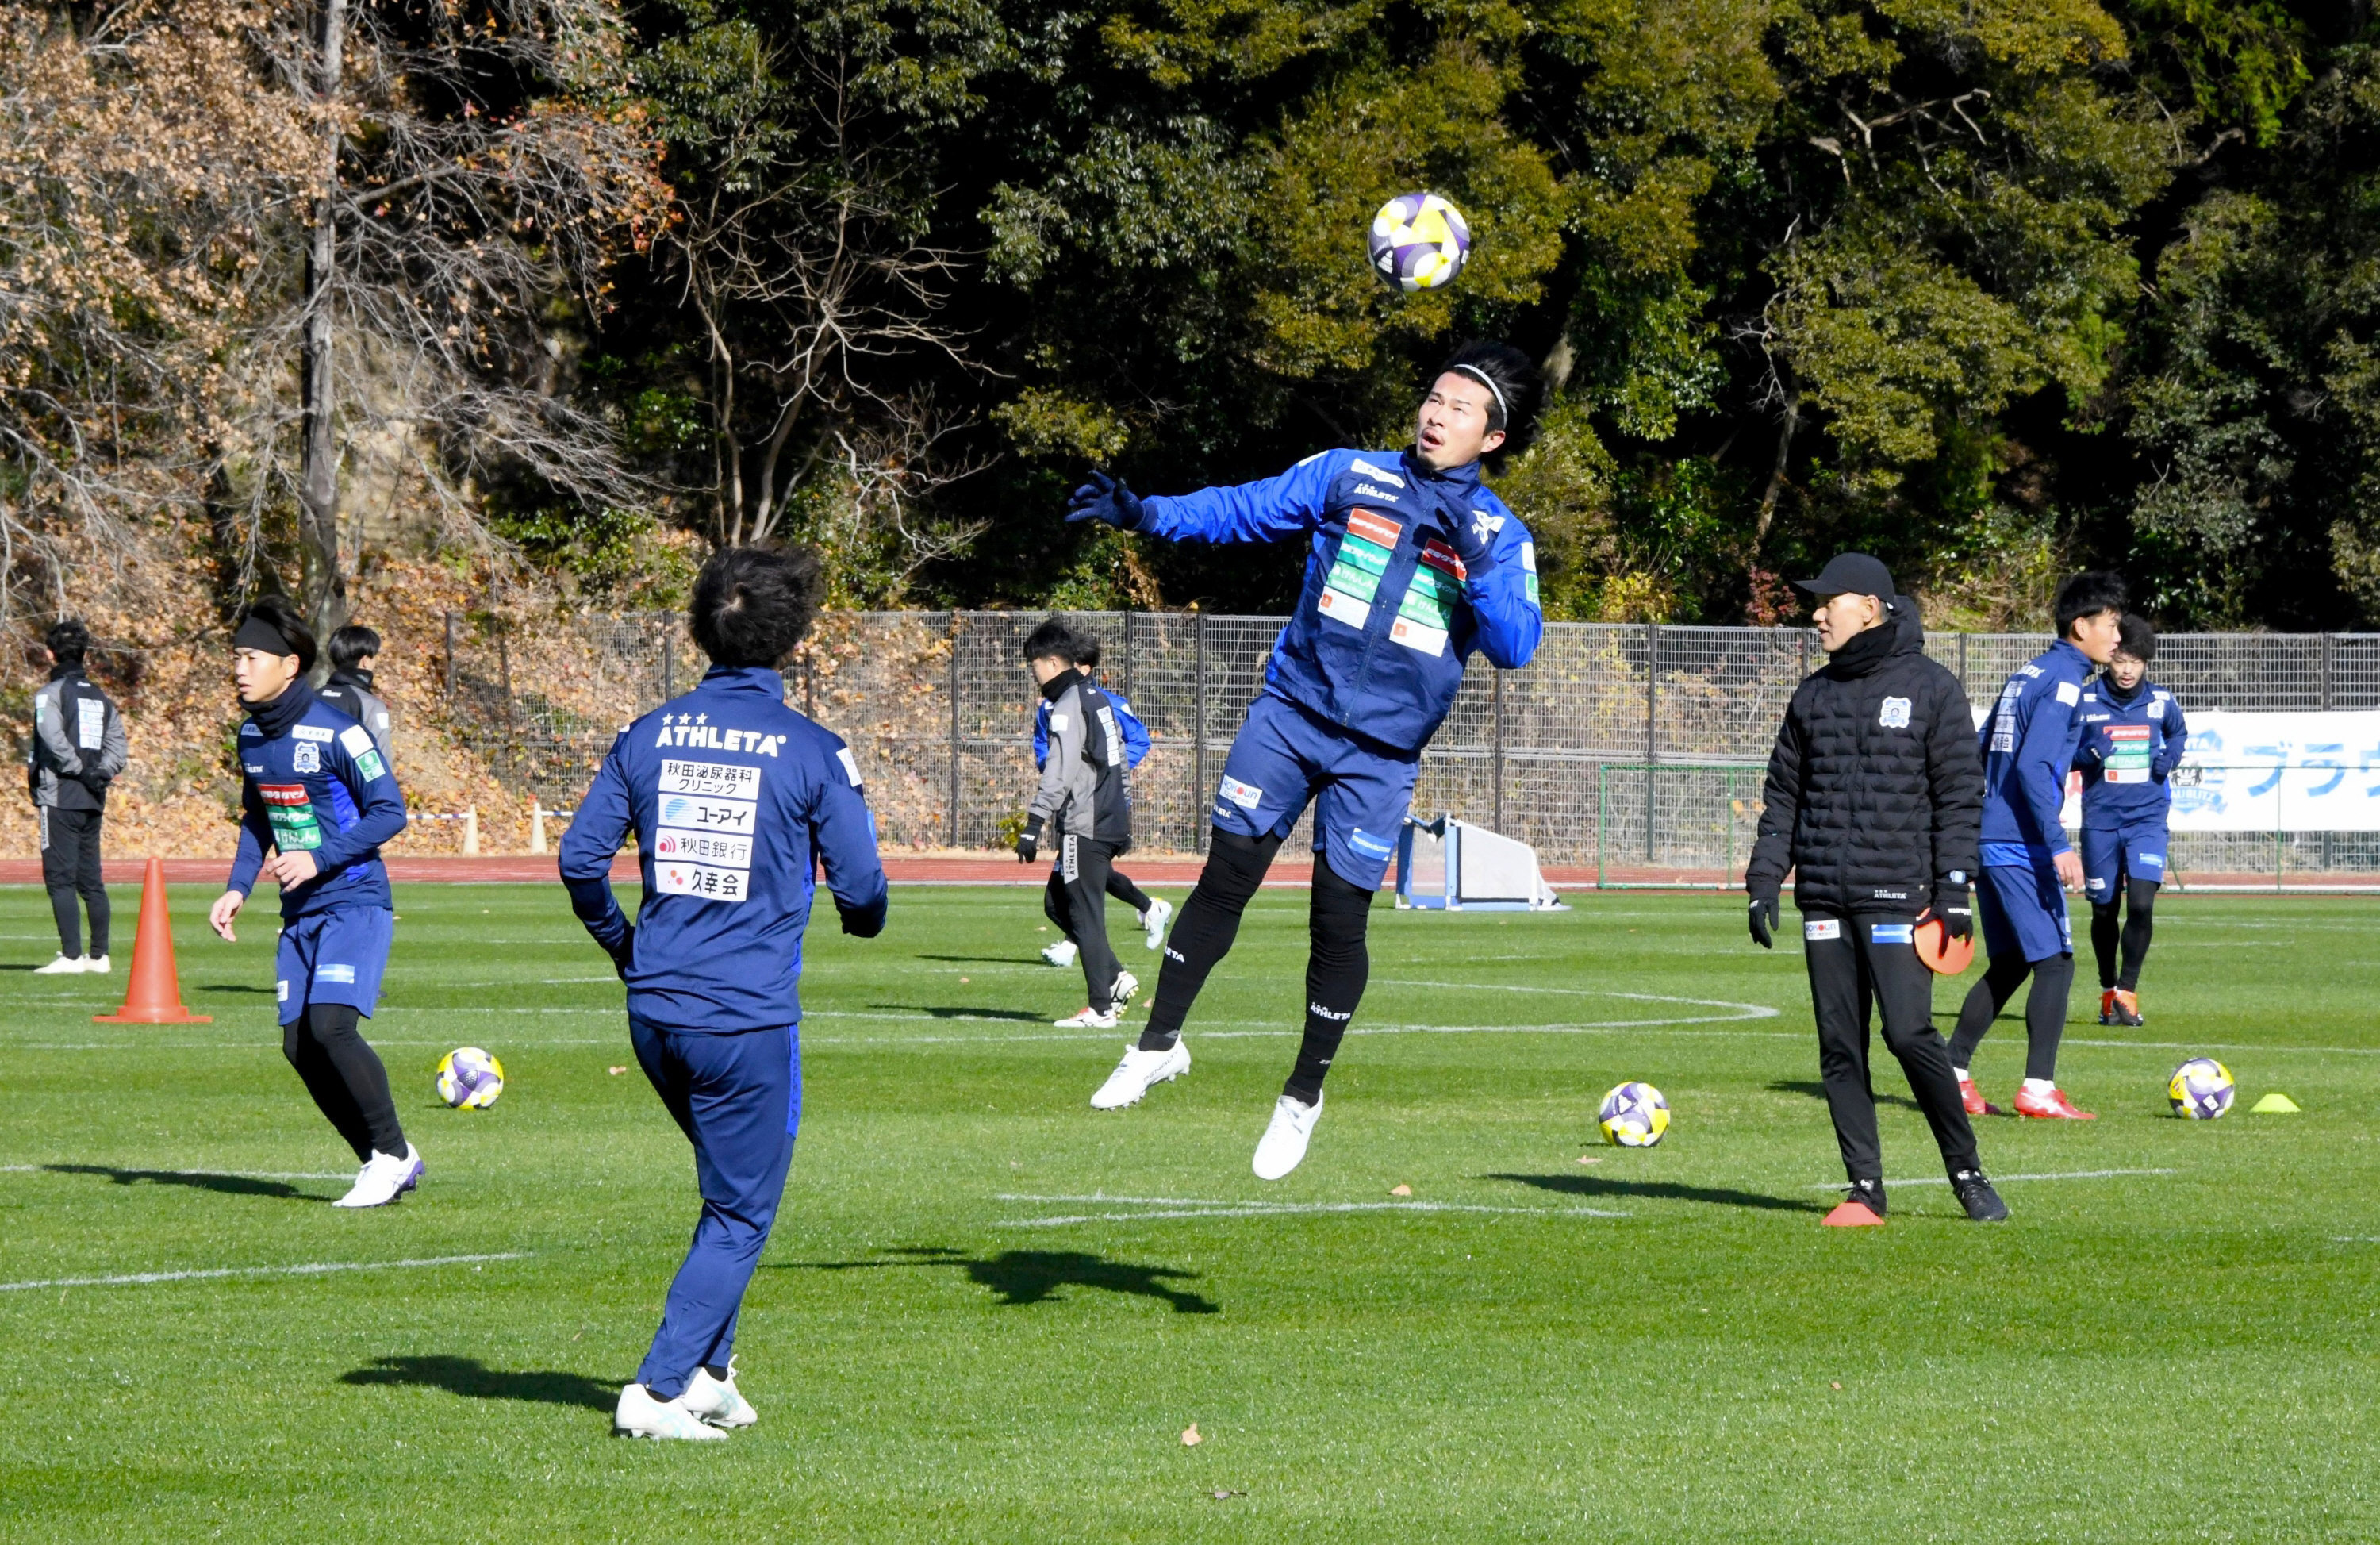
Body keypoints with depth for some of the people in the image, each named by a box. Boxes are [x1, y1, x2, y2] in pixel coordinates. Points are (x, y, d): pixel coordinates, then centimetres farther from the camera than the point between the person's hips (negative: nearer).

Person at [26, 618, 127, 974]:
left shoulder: (50, 694, -5)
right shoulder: (100, 698, 16)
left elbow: (54, 741, -20)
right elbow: (119, 747, 10)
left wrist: (82, 773, -12)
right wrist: (99, 775, 1)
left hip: (60, 800, -7)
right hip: (92, 801, 7)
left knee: (60, 878, -7)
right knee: (90, 879, 12)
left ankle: (71, 956, -13)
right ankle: (99, 956, 12)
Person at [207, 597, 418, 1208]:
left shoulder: (334, 734, -16)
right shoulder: (252, 735, 8)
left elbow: (389, 812, -14)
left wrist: (318, 859, -22)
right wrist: (237, 888, 8)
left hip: (355, 902, -8)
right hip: (301, 913, 8)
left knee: (330, 1024, -23)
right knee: (298, 1044, 1)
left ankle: (393, 1153, -7)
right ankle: (386, 1163, 14)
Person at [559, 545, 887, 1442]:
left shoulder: (649, 736, 4)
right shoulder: (811, 752, -8)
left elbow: (581, 859, 6)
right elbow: (860, 889, -6)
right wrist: (864, 920, 19)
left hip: (654, 1010, 5)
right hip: (750, 1016, -5)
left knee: (730, 1189, 24)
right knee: (741, 1216, 5)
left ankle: (708, 1374, 20)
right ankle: (660, 1390, -4)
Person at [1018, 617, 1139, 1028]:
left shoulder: (1069, 705, -12)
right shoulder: (1099, 699, 17)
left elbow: (1059, 773, -19)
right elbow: (1121, 762, 22)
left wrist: (1033, 826, -21)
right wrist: (1124, 815, 28)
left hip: (1085, 826, -10)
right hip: (1111, 821, 10)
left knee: (1085, 915, -5)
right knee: (1056, 902, 14)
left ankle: (1101, 1007, -3)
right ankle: (1115, 978, 10)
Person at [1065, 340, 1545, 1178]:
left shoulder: (1502, 538, 3)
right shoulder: (1350, 476, 5)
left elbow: (1515, 646, -9)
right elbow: (1243, 509, 5)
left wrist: (1476, 564, -22)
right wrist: (1145, 513, -8)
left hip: (1380, 754, -1)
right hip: (1291, 715, 1)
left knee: (1340, 918, -1)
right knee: (1225, 878, -4)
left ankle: (1304, 1095, 15)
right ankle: (1160, 1042, 11)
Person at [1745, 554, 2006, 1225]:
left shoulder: (1930, 688, 0)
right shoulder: (1814, 696, 14)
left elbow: (1960, 795, -2)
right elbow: (1783, 796, 16)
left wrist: (1954, 888, -10)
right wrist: (1764, 882, 6)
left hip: (1897, 894, -5)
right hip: (1825, 899, 5)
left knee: (1910, 1033, -14)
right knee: (1840, 1047, 2)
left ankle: (1968, 1175, 1)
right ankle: (1865, 1190, 7)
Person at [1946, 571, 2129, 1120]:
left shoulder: (2026, 675, 16)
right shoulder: (2064, 680, -11)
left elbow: (1978, 753, 20)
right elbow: (2032, 766, -22)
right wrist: (2059, 845, -25)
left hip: (1989, 843, 9)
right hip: (2023, 847, -9)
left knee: (2010, 964, 15)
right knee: (2056, 962, -6)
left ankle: (1952, 1073, 15)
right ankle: (2039, 1090, -9)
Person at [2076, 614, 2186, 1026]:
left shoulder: (2161, 702, 2)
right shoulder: (2085, 701, -3)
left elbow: (2178, 734, 22)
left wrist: (2170, 757, 1)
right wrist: (2088, 755, -16)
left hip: (2147, 818, 0)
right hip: (2101, 818, 0)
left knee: (2141, 903, -16)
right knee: (2104, 910, 8)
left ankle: (2128, 990, -3)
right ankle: (2108, 991, 26)